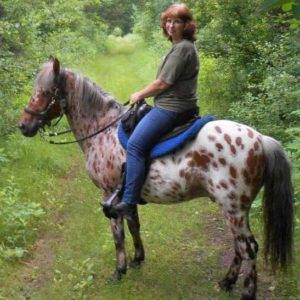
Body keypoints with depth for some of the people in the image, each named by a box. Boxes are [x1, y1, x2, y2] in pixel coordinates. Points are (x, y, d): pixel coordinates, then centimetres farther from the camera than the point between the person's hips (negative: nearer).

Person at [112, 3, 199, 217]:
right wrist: (145, 95, 20)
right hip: (178, 106, 12)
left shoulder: (182, 48, -15)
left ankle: (129, 202, -24)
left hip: (170, 109, -12)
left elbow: (162, 84, -17)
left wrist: (140, 95, -3)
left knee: (135, 145, -21)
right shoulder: (183, 46, 18)